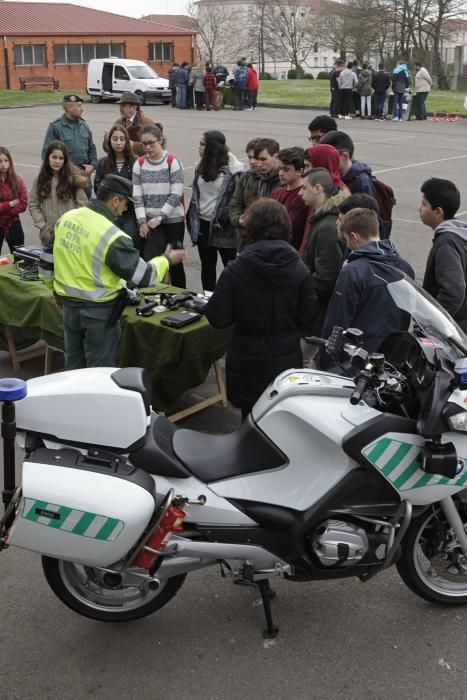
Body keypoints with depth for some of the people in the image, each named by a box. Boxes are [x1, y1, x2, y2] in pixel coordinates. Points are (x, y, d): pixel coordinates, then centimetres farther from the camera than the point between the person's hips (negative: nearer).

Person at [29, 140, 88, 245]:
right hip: (49, 234, 2)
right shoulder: (40, 179, 4)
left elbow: (82, 204, -1)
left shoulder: (73, 178, -2)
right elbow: (33, 205, 5)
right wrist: (42, 226, -5)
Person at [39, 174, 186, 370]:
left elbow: (46, 260, 9)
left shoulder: (67, 218, -2)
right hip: (99, 311, -7)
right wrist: (166, 259, 1)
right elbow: (144, 278, -17)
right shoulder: (112, 236, -23)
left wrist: (57, 289, 25)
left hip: (69, 305, 7)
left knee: (74, 366, 21)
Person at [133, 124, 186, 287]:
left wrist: (159, 217, -14)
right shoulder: (139, 163, 5)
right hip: (151, 221, 2)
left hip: (173, 220, -2)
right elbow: (137, 195, 2)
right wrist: (142, 221, -7)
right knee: (149, 260, -11)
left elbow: (176, 194, -11)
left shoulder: (172, 162, -6)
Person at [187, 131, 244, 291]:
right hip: (203, 225, 7)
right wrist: (192, 218, 10)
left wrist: (225, 219, -15)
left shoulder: (232, 169, -13)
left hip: (224, 228, -7)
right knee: (207, 267, 16)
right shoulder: (201, 167, 9)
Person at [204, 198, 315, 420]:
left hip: (247, 363, -1)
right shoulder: (299, 269, -8)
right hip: (286, 360, 1)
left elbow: (218, 318, -13)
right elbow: (306, 320, -4)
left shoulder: (235, 270, -14)